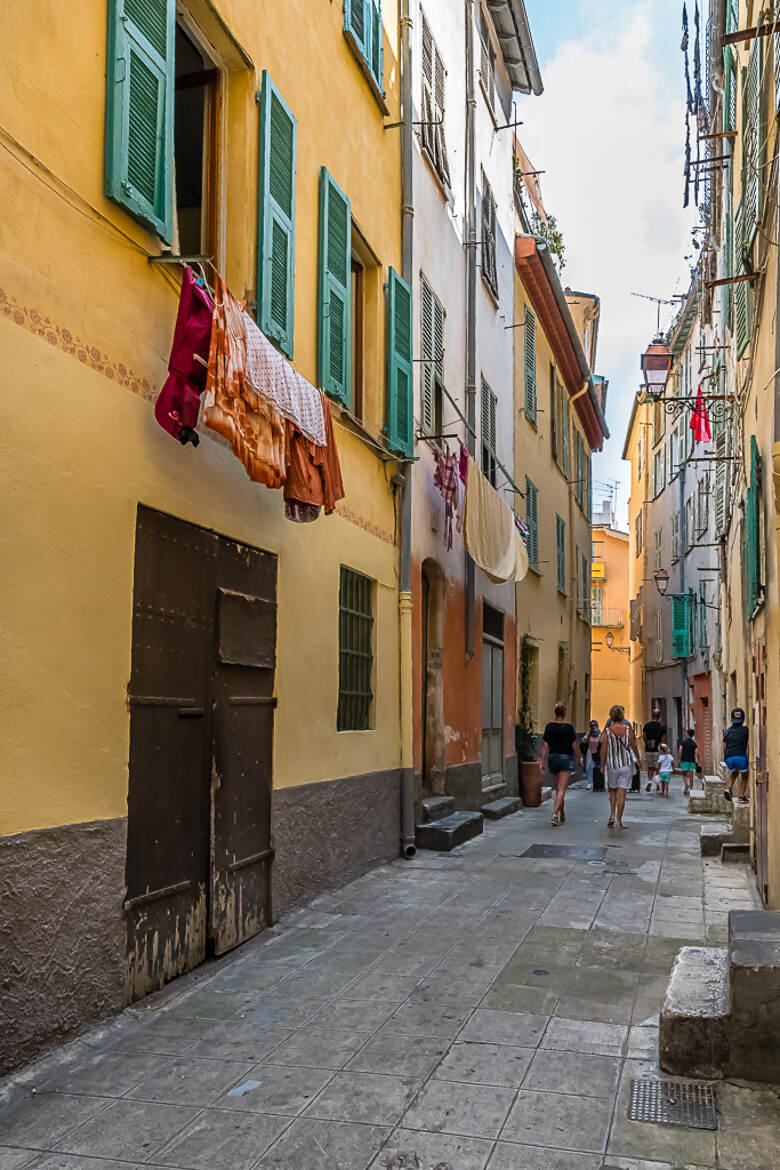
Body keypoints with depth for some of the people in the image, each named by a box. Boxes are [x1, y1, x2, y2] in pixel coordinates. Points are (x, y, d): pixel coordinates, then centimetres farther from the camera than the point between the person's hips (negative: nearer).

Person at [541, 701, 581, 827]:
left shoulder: (549, 726, -1)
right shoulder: (568, 727, -10)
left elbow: (545, 746, -2)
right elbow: (575, 746, -5)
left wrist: (542, 761, 1)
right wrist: (579, 758, 10)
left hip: (552, 758, 4)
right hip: (566, 758, -4)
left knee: (559, 787, 18)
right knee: (562, 789, -6)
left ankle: (562, 814, 27)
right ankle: (555, 814, -19)